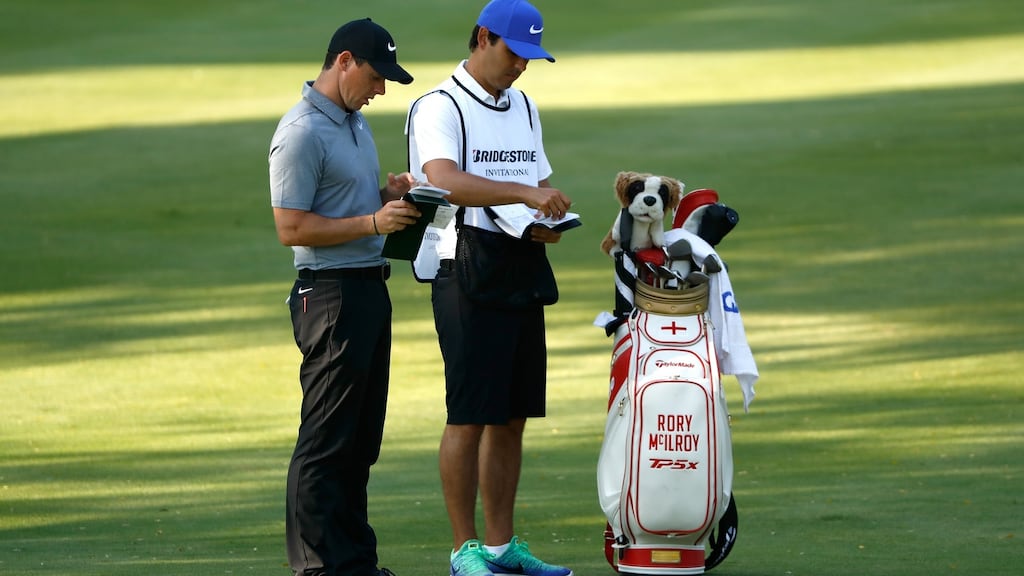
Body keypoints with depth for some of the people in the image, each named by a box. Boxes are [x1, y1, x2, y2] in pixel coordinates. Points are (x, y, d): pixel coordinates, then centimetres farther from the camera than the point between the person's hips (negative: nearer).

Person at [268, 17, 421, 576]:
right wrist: (373, 221, -21)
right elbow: (292, 228, -18)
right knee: (326, 440, -7)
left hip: (370, 290, 10)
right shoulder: (302, 133, -15)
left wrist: (389, 193, 6)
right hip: (331, 293, -10)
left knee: (362, 438, 13)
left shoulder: (354, 121, 15)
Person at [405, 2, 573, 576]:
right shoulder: (440, 108, -9)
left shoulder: (524, 108, 16)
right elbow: (444, 179, -26)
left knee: (512, 416, 9)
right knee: (470, 417, -6)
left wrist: (549, 221, -2)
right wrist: (524, 193, -34)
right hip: (467, 276, -7)